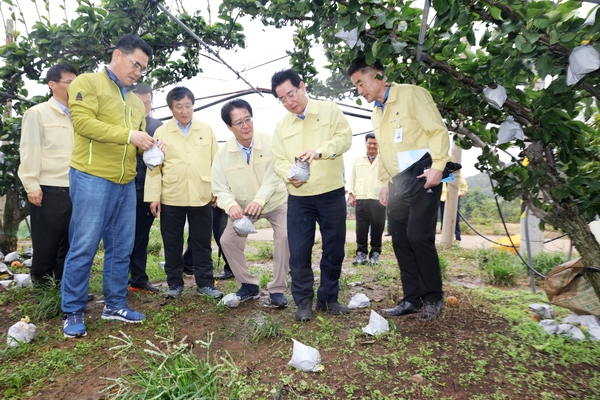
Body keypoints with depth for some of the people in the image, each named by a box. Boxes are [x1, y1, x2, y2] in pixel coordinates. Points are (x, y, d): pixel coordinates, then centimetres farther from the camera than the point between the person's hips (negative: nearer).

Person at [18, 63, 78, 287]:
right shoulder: (37, 113, 1)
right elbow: (29, 151, -4)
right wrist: (32, 186, -10)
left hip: (75, 190, 5)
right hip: (49, 190, -5)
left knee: (69, 243, 10)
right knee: (46, 244, 4)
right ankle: (42, 286, 18)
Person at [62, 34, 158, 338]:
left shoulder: (136, 102, 19)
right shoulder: (87, 82, -1)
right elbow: (83, 122, -14)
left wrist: (150, 147, 1)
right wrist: (128, 135, -16)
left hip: (126, 183, 7)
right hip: (92, 178, -7)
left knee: (121, 247, 10)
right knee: (83, 247, -2)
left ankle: (115, 305, 23)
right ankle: (73, 313, 12)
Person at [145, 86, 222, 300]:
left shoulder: (206, 130, 7)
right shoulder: (161, 132, 5)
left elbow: (215, 162, 6)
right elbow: (154, 167, 1)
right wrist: (153, 196, -5)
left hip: (202, 197, 0)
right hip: (171, 198, 0)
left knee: (202, 242, 8)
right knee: (172, 243, 9)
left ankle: (205, 282, 19)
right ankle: (175, 283, 23)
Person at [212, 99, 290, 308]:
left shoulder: (269, 143, -19)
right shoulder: (222, 154, -13)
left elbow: (273, 176, -25)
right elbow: (220, 188, -12)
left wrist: (259, 200, -41)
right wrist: (232, 205, -34)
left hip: (275, 201, -3)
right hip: (243, 206, 3)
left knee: (284, 236, -23)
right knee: (227, 240, -5)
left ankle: (277, 289, -7)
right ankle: (249, 285, 13)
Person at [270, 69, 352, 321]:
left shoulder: (329, 110, 2)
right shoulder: (282, 126, 10)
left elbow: (344, 137, -10)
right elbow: (279, 160, 7)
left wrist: (320, 151, -29)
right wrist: (290, 175, -16)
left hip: (332, 193, -1)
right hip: (299, 197, 2)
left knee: (334, 248, 8)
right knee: (299, 252, 0)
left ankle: (328, 298, 26)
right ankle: (303, 301, 18)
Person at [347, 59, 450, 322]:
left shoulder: (411, 94, -3)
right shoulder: (376, 114, 20)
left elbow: (437, 130, -10)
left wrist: (437, 166, -20)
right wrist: (385, 184, 19)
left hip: (422, 175, -8)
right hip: (397, 182, 8)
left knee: (418, 236, -12)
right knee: (400, 240, 4)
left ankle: (433, 298, 8)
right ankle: (412, 299, 15)